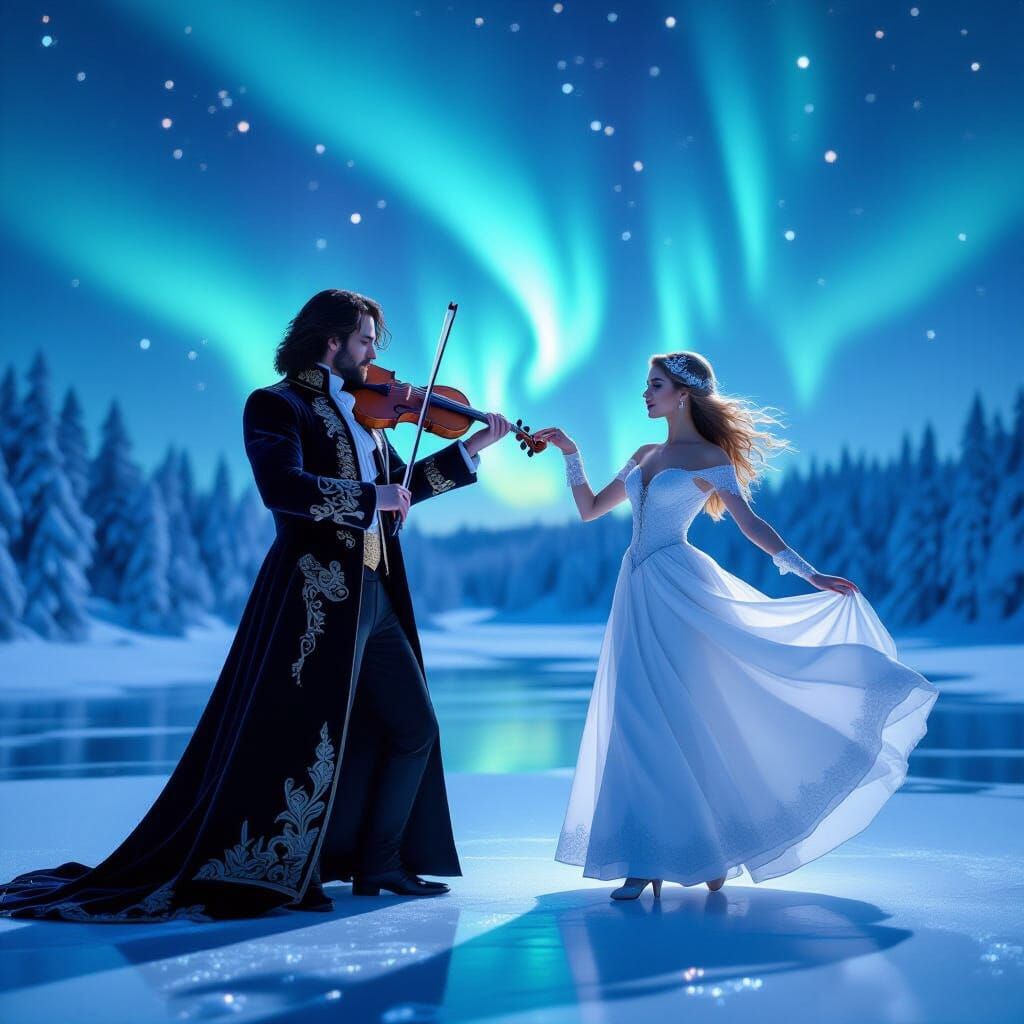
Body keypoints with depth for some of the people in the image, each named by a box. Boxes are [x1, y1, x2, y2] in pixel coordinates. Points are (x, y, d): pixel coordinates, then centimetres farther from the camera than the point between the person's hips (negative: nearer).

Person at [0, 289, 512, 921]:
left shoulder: (361, 412, 19)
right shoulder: (277, 406, -5)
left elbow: (403, 486, 26)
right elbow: (282, 487, -23)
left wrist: (475, 447, 22)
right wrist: (368, 497, -18)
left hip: (374, 599, 9)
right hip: (316, 599, -9)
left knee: (415, 729, 11)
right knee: (308, 743, -7)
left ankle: (378, 864, 22)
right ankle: (279, 875, 7)